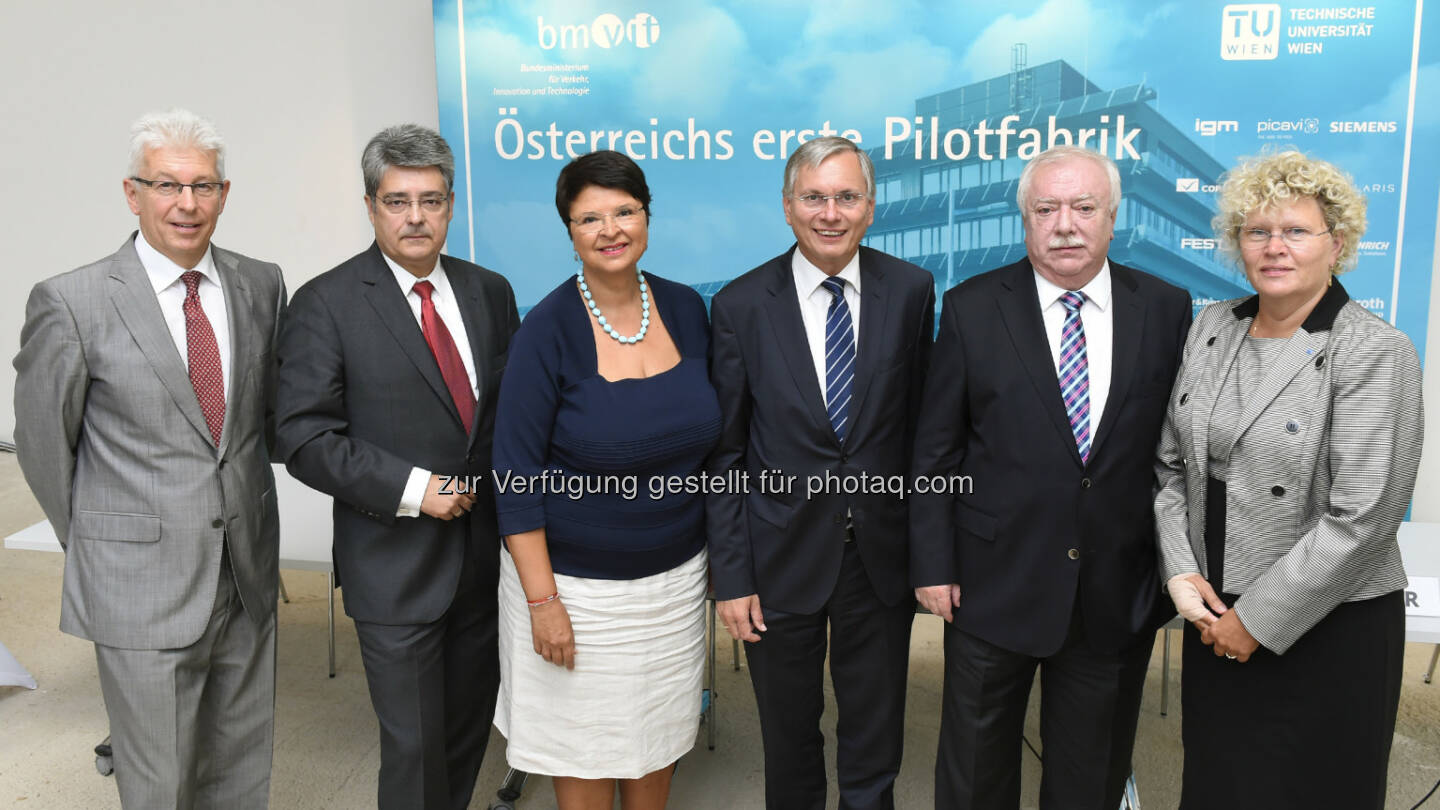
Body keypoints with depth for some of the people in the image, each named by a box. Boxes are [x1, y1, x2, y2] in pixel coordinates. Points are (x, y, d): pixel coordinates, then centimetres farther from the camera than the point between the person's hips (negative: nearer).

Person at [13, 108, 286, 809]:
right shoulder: (71, 302, -10)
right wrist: (94, 547, 6)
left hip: (249, 578, 4)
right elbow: (42, 439, 0)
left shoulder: (262, 285, 2)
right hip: (140, 588, -3)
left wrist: (247, 504, 12)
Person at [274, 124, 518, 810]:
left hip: (485, 552, 5)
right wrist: (413, 490, -18)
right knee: (414, 746, 5)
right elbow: (306, 438, -12)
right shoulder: (325, 304, -8)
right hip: (396, 565, -4)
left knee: (471, 725, 19)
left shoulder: (489, 291, 6)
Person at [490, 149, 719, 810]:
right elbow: (517, 476, -14)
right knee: (585, 743, 12)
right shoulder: (549, 329, -15)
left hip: (675, 576, 4)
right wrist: (542, 601, -15)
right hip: (576, 582, -4)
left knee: (657, 732, 19)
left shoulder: (685, 309, -2)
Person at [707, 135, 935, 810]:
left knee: (875, 750, 17)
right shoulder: (741, 305, -8)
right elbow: (724, 454, -5)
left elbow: (920, 419, 3)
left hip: (881, 553, 1)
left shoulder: (911, 290, -4)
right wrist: (731, 576, -7)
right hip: (781, 557, -1)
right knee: (789, 740, 18)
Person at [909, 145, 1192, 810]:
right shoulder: (972, 308, -5)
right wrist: (933, 564, -6)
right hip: (994, 585, -1)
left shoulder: (1166, 309, -1)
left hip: (1119, 596, 2)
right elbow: (934, 449, -4)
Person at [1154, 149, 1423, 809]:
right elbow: (1170, 465, 6)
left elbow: (1361, 518, -19)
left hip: (1327, 631, -5)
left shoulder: (1375, 353, -14)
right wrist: (1181, 572, -5)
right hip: (1213, 613, 5)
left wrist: (1259, 620, -16)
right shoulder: (1212, 327, 3)